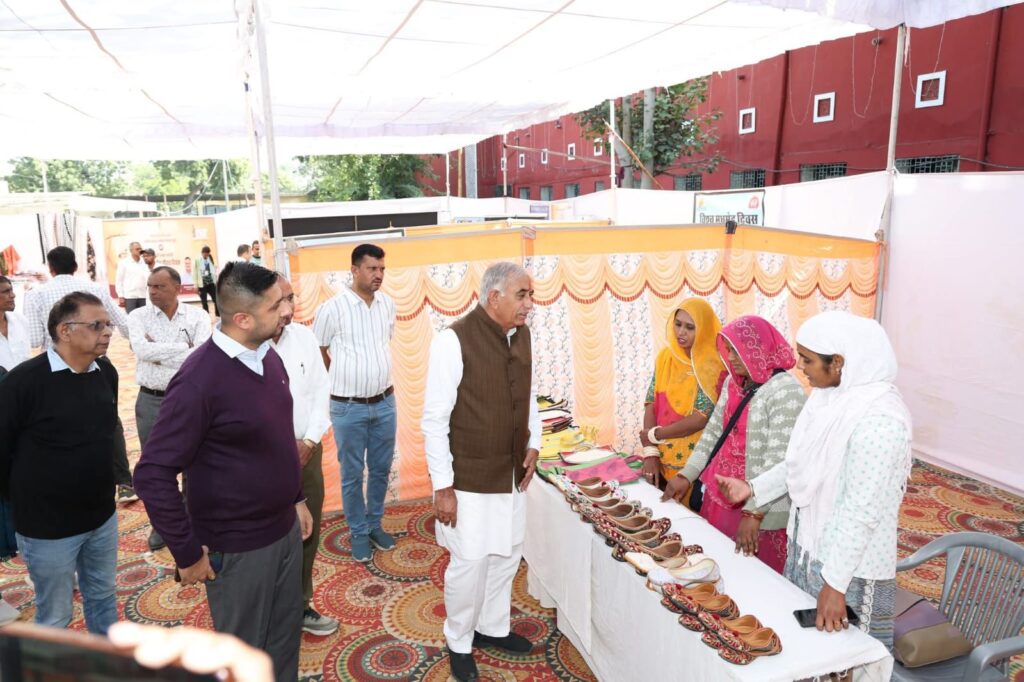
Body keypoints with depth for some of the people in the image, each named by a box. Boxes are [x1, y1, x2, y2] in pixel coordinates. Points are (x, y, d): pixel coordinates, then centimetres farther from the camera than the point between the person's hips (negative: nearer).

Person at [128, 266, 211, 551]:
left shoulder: (197, 317, -6)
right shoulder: (138, 317, -3)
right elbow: (142, 350, -20)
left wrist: (158, 353, -16)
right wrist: (184, 347, -19)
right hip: (150, 401, 2)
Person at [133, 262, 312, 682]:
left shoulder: (268, 356, -1)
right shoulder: (200, 380, -24)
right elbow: (153, 474, -21)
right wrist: (187, 553, -15)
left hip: (285, 529, 6)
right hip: (237, 547, -6)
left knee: (286, 635, 22)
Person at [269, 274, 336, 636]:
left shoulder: (304, 336, -1)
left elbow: (322, 390, 4)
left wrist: (309, 441, -6)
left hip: (307, 451, 5)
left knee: (307, 534, 16)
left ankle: (300, 605, 37)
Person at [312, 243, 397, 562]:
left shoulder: (388, 304, 0)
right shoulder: (332, 308, -14)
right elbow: (316, 353, -2)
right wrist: (345, 377, 7)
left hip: (385, 402, 4)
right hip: (348, 407, -4)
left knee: (381, 469, 16)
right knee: (353, 474, 10)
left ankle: (375, 524, 36)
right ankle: (358, 532, 28)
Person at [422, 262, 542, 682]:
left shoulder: (521, 336, 2)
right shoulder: (454, 340, -19)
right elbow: (434, 419, -17)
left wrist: (533, 444, 5)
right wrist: (443, 485, -15)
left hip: (512, 473, 7)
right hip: (469, 477, -6)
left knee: (507, 556, 18)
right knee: (470, 564, 4)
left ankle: (492, 627, 41)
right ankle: (459, 644, 29)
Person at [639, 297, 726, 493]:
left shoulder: (714, 365, -14)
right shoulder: (666, 356, 3)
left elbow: (701, 418, -18)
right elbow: (651, 403, 0)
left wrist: (653, 434, -10)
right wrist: (650, 453, -9)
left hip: (696, 465, -5)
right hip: (662, 461, 5)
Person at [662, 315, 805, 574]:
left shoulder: (785, 390, -17)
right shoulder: (733, 382, 8)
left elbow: (779, 459, -21)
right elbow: (713, 432, 13)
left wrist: (754, 513, -24)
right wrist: (686, 476, 9)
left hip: (759, 508, -7)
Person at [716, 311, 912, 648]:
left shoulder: (879, 419, -26)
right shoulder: (830, 396, 0)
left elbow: (862, 510, -26)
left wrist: (835, 583, -23)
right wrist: (754, 487, 9)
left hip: (850, 565, -8)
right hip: (809, 546, 8)